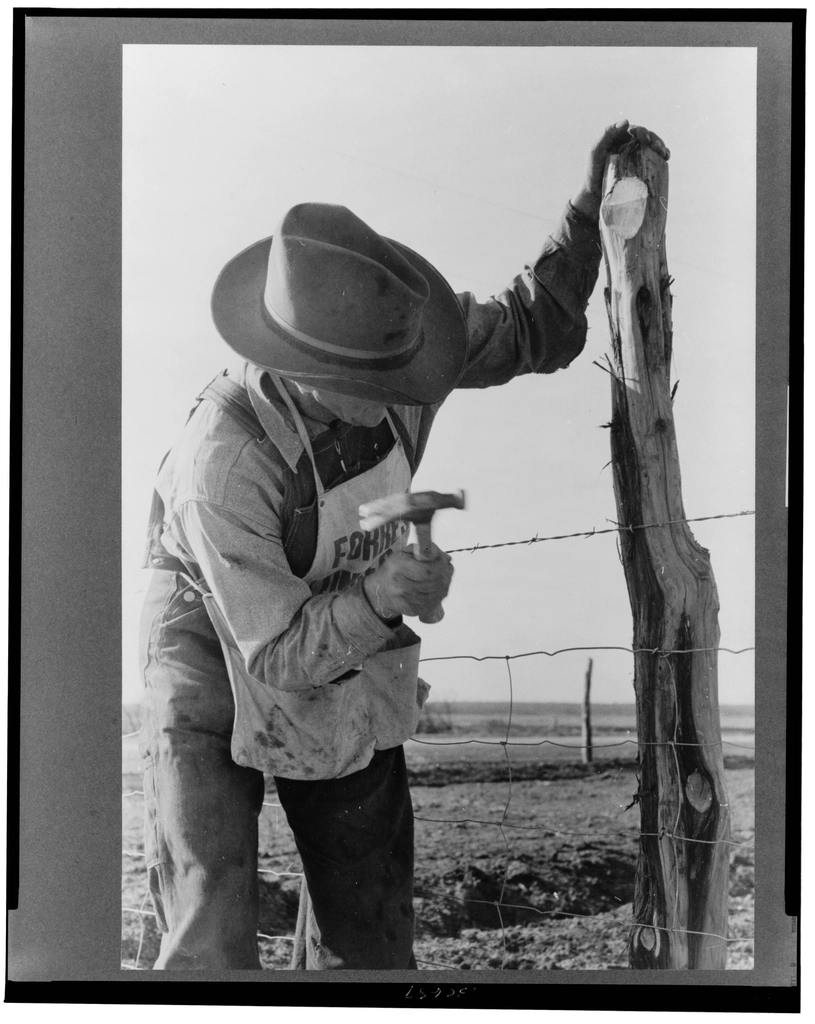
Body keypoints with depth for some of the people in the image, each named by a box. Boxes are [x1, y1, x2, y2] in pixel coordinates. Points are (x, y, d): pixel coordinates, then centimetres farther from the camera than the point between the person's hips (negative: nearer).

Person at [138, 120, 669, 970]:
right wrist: (381, 598, -43)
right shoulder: (222, 463, -35)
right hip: (219, 652, -5)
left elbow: (533, 332, -1)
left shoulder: (386, 337, -20)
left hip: (349, 635, 6)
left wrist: (592, 207, -12)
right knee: (212, 943, -14)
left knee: (367, 931, 11)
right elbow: (280, 656, -26)